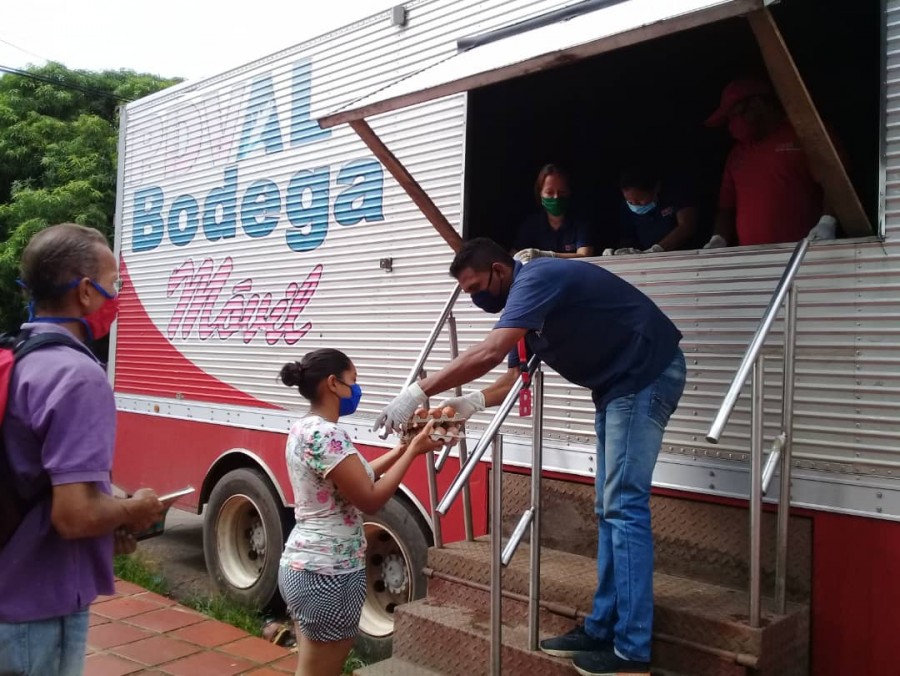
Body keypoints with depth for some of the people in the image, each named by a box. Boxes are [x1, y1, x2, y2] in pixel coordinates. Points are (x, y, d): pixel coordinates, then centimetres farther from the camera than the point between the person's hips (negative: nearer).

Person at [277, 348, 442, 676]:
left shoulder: (303, 428, 9)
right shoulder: (326, 434, -21)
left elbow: (356, 477, 15)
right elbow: (370, 499, -21)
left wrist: (403, 446, 13)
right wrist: (414, 451, -12)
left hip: (302, 566, 10)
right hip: (328, 574, -10)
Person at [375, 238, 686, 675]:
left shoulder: (535, 279, -20)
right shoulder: (524, 302, 11)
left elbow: (488, 353, -32)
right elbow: (514, 378, 11)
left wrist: (418, 392, -29)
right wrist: (470, 403, -7)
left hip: (646, 375, -10)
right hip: (617, 386, 10)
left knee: (624, 506, -11)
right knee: (610, 509, 11)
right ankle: (602, 629, 18)